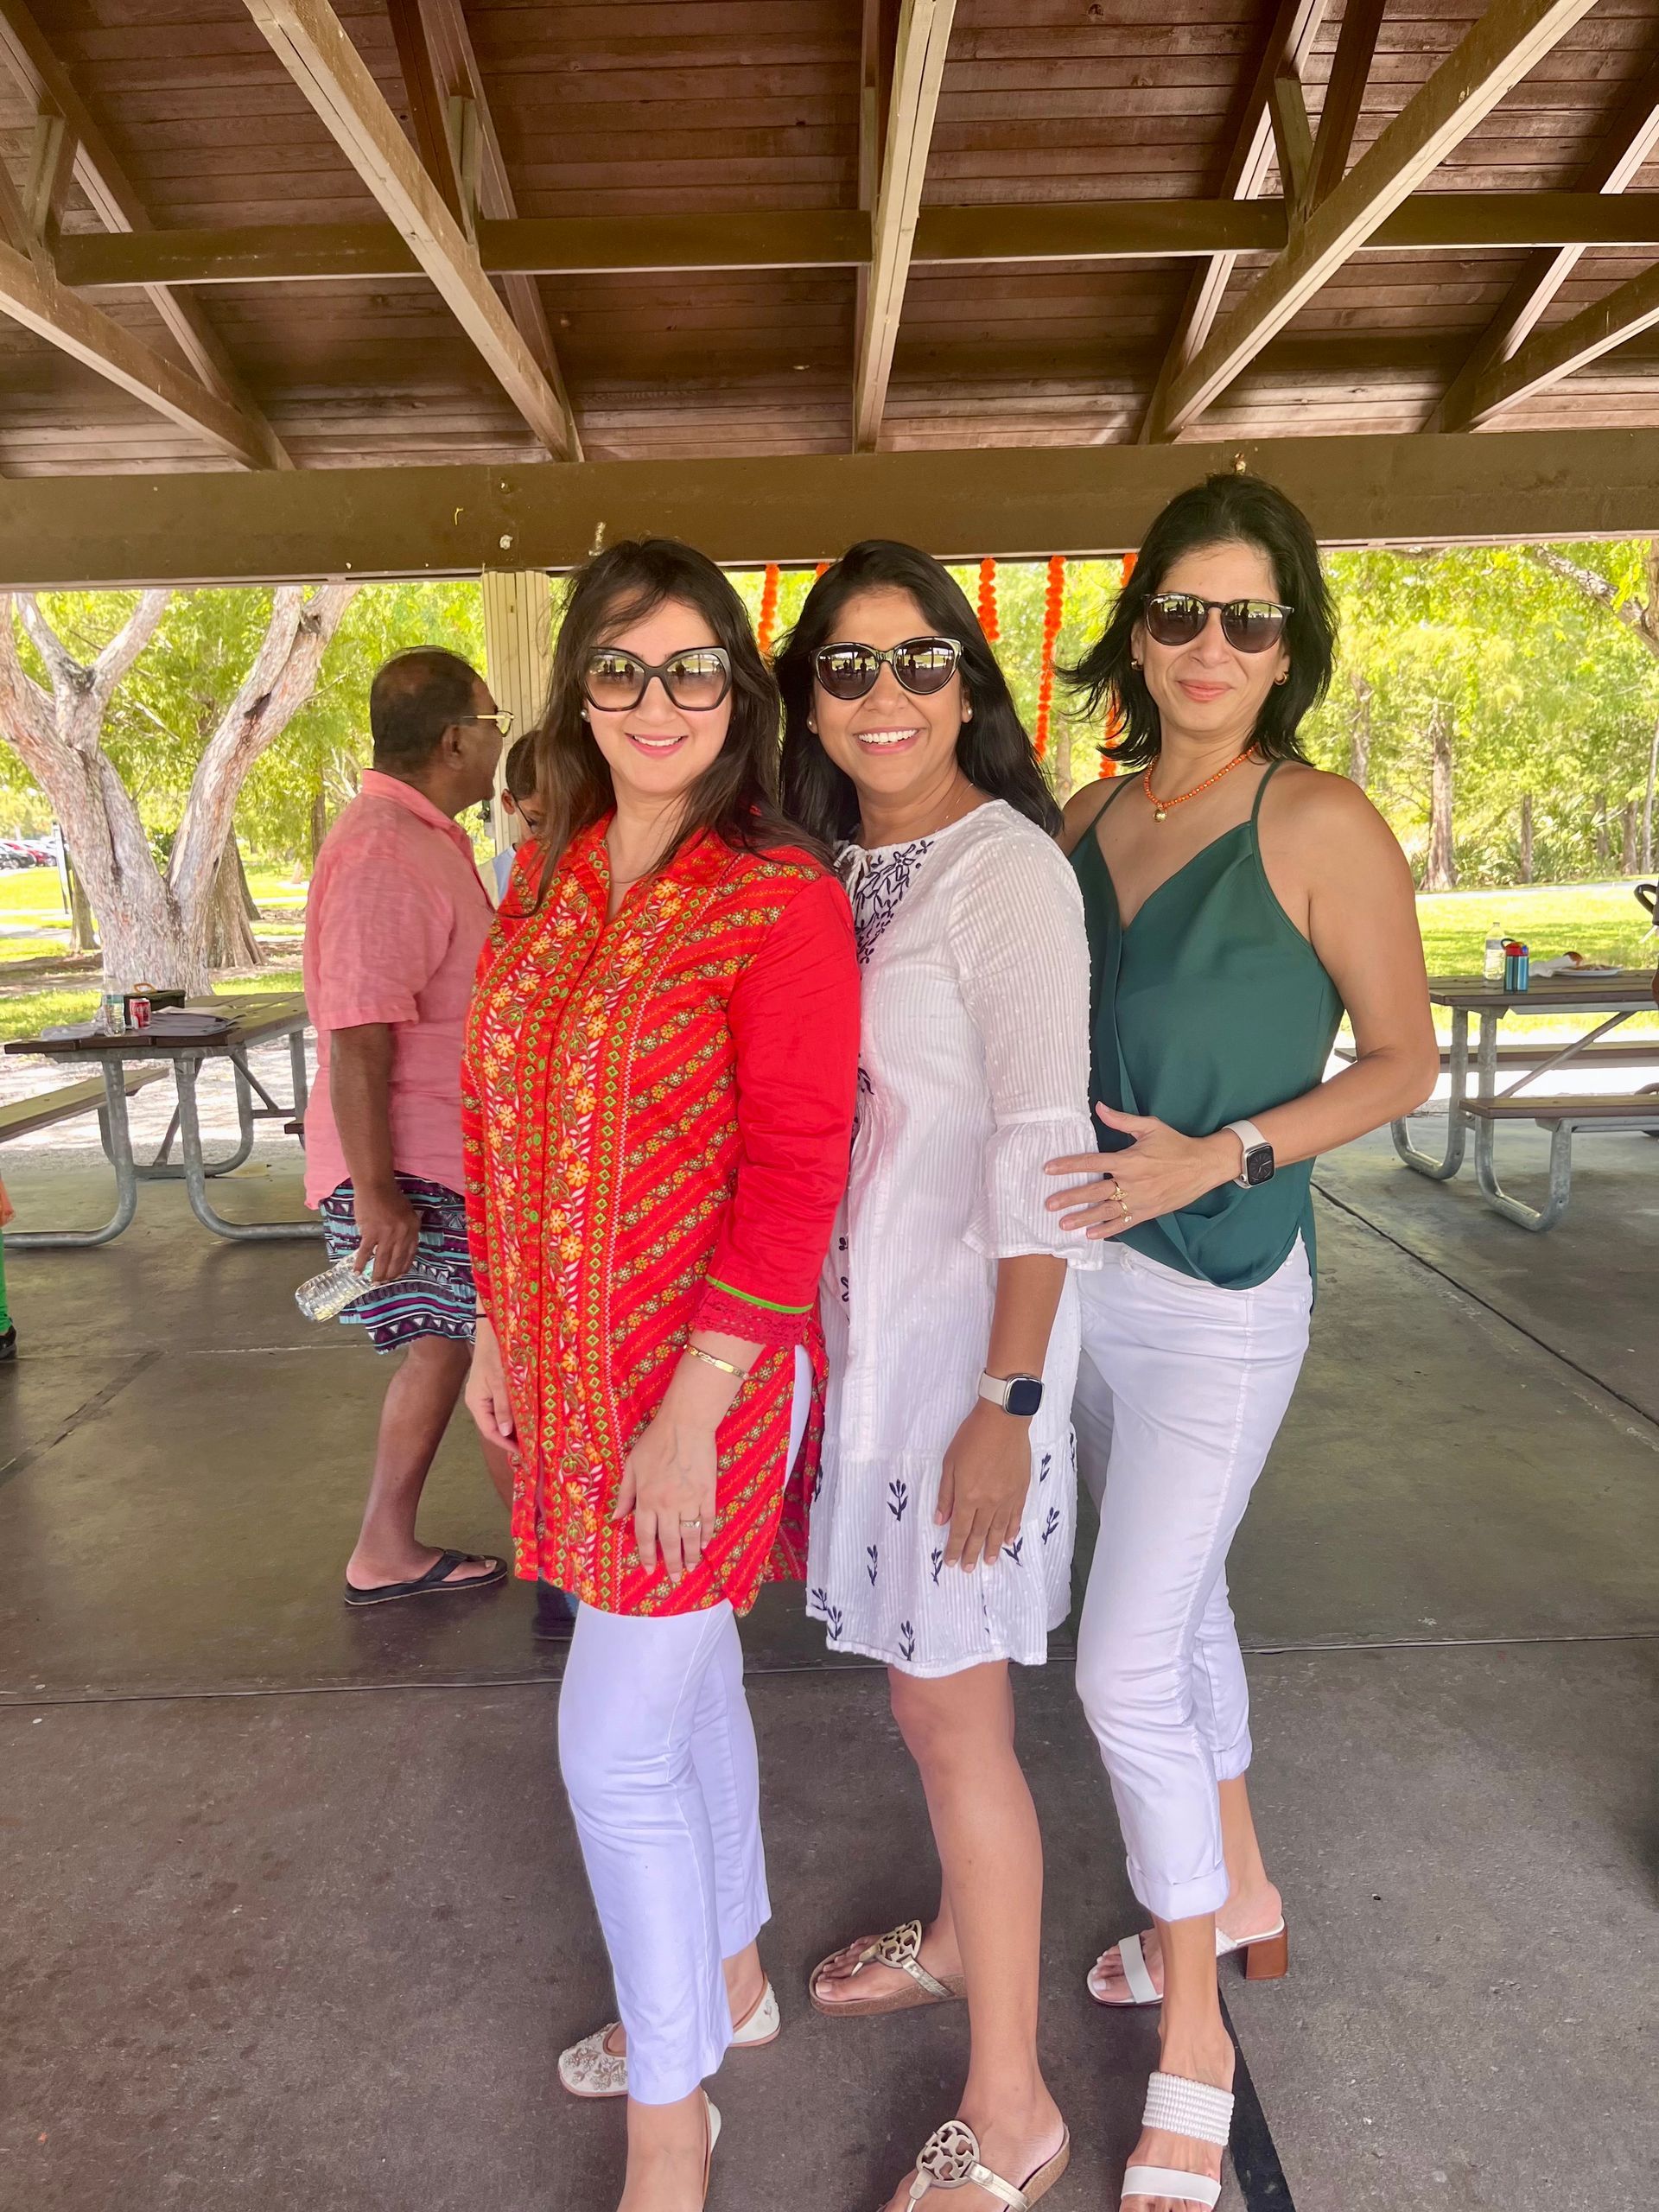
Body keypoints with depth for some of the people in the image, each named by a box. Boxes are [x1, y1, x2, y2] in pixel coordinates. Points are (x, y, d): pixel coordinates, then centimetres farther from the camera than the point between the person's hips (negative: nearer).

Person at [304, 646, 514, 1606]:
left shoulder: (427, 839, 13)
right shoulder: (383, 853, -21)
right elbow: (356, 1039, -26)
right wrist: (375, 1193, -25)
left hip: (447, 1163, 10)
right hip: (411, 1173, -10)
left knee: (448, 1343, 17)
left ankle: (387, 1553, 30)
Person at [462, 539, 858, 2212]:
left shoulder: (782, 897, -16)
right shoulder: (549, 878, 6)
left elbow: (792, 1174, -19)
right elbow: (498, 1123, 12)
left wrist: (688, 1412, -19)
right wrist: (496, 1327, 14)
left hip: (709, 1370, -7)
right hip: (572, 1360, 7)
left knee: (617, 1745, 3)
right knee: (689, 1677, 22)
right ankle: (731, 1979, 47)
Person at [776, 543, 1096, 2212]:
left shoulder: (1002, 866, -15)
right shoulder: (838, 867, 10)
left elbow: (1040, 1148, -19)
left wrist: (1008, 1404, -20)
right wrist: (820, 1319, 16)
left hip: (970, 1320, -7)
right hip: (864, 1309, 8)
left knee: (946, 1703, 2)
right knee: (922, 1669, 21)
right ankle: (963, 1933, 45)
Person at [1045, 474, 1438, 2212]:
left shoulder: (1320, 825, -12)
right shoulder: (1089, 818, 4)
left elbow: (1404, 1059, -7)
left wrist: (1221, 1156, -19)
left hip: (1221, 1295, -6)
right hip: (1086, 1273, 6)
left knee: (1123, 1666, -3)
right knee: (1177, 1604, 21)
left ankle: (1192, 2045, 21)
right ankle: (1239, 1896, 45)